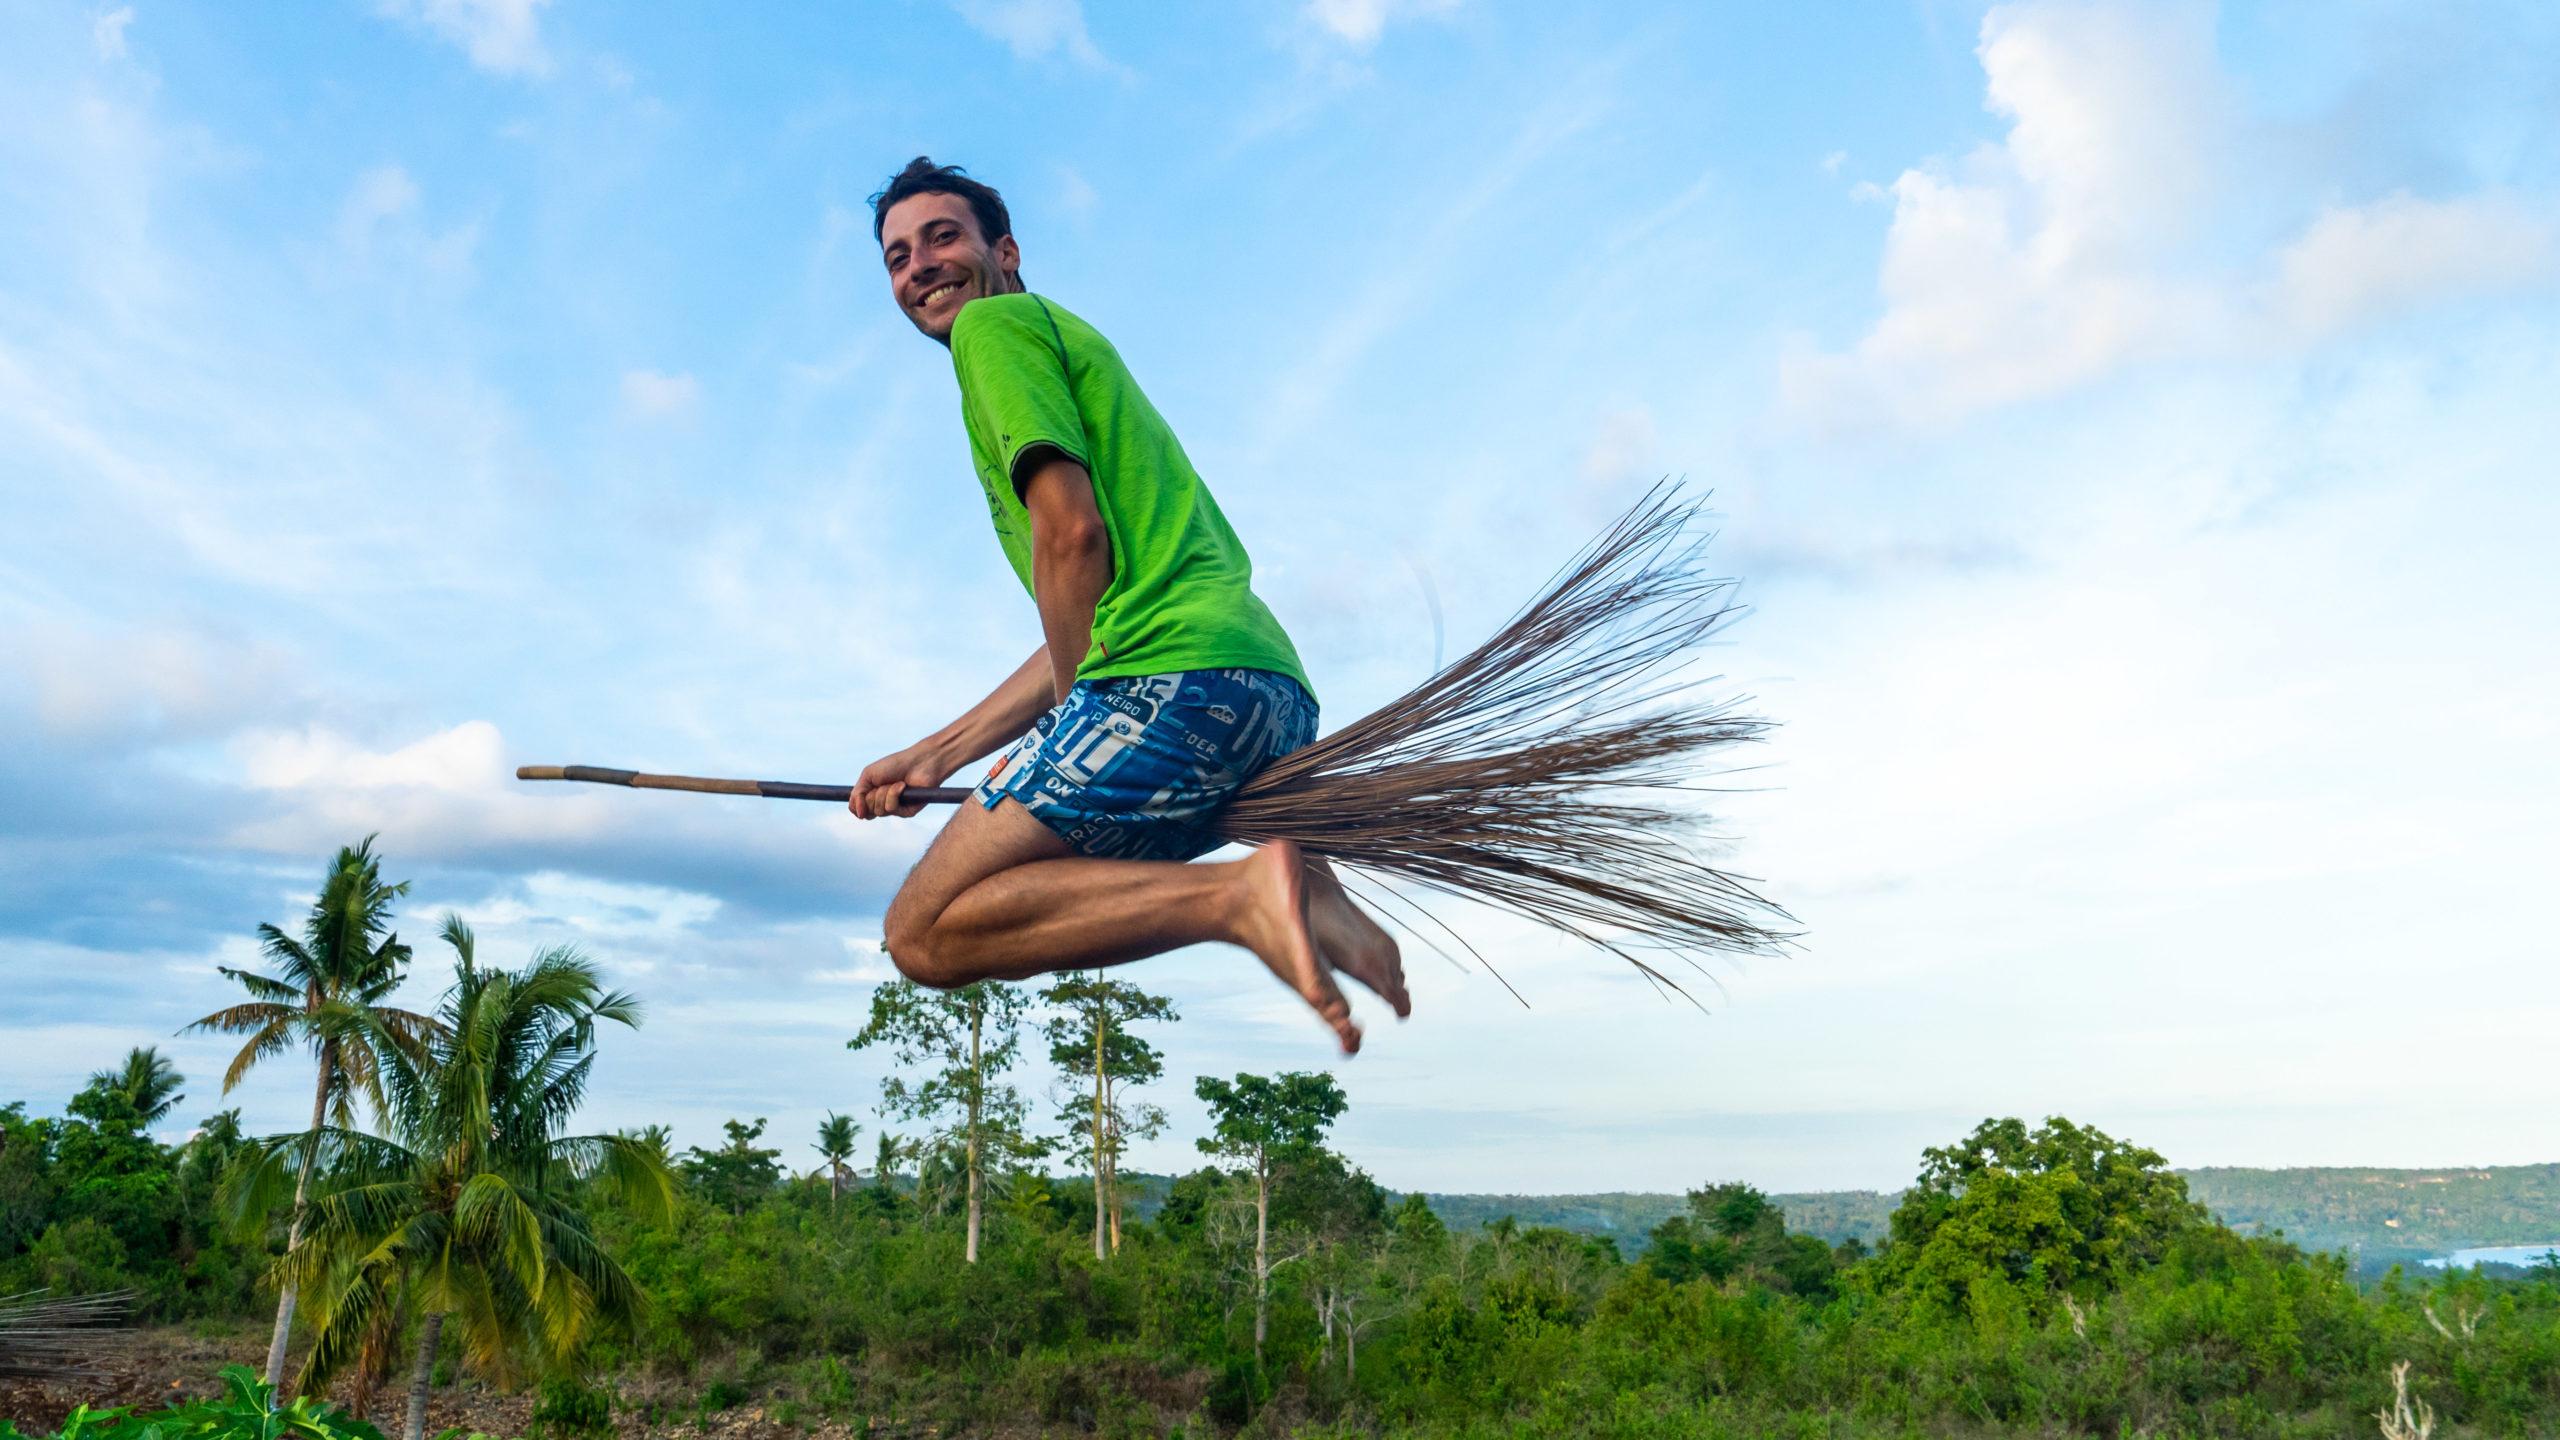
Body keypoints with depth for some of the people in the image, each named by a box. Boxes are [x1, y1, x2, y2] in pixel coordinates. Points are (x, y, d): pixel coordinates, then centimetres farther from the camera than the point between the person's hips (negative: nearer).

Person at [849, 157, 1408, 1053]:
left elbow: (1072, 535, -10)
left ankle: (1242, 895, -20)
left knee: (925, 933, -5)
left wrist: (1078, 720, 1)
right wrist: (930, 758, 29)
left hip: (1178, 678, -10)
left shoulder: (997, 323, 7)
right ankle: (1289, 897, 1)